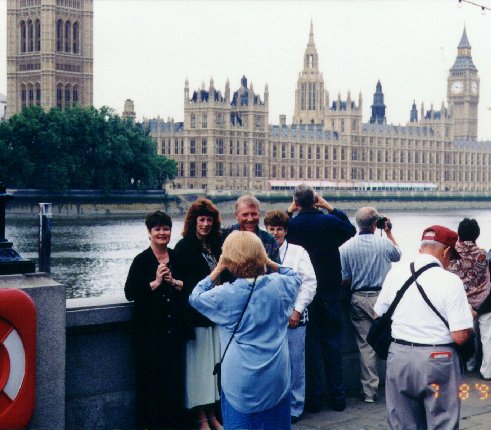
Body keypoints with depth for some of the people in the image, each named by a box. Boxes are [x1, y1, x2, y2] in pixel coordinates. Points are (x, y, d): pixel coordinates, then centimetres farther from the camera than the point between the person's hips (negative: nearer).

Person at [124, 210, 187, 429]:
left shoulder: (178, 258, 8)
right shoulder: (141, 261, -4)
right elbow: (130, 292, -10)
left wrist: (174, 282, -10)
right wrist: (155, 283, -16)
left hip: (175, 329, 3)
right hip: (150, 331, -3)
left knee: (175, 377, 6)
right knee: (151, 379, 0)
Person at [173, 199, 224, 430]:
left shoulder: (216, 245, 11)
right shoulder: (184, 247, -6)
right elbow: (181, 282, -11)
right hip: (196, 314, -6)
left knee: (215, 361, 8)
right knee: (199, 362, -1)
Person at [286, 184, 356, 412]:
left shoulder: (292, 225, -12)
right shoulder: (329, 221, -9)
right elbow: (351, 229, 13)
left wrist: (289, 211, 8)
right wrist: (330, 207, 10)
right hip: (330, 290, 1)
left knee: (310, 344, 7)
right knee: (333, 342, 9)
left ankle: (314, 398, 10)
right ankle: (337, 397, 12)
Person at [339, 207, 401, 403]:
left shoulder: (346, 247, -6)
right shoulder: (384, 243, -6)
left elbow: (344, 280, -3)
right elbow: (397, 255, 18)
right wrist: (389, 232, 22)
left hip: (359, 299, 1)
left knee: (365, 345, 4)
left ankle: (370, 391, 7)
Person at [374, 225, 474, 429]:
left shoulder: (395, 273, 1)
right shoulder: (451, 281, -13)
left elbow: (379, 317, 11)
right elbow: (460, 336, -15)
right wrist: (469, 318, 5)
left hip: (398, 356, 4)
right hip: (437, 359, -4)